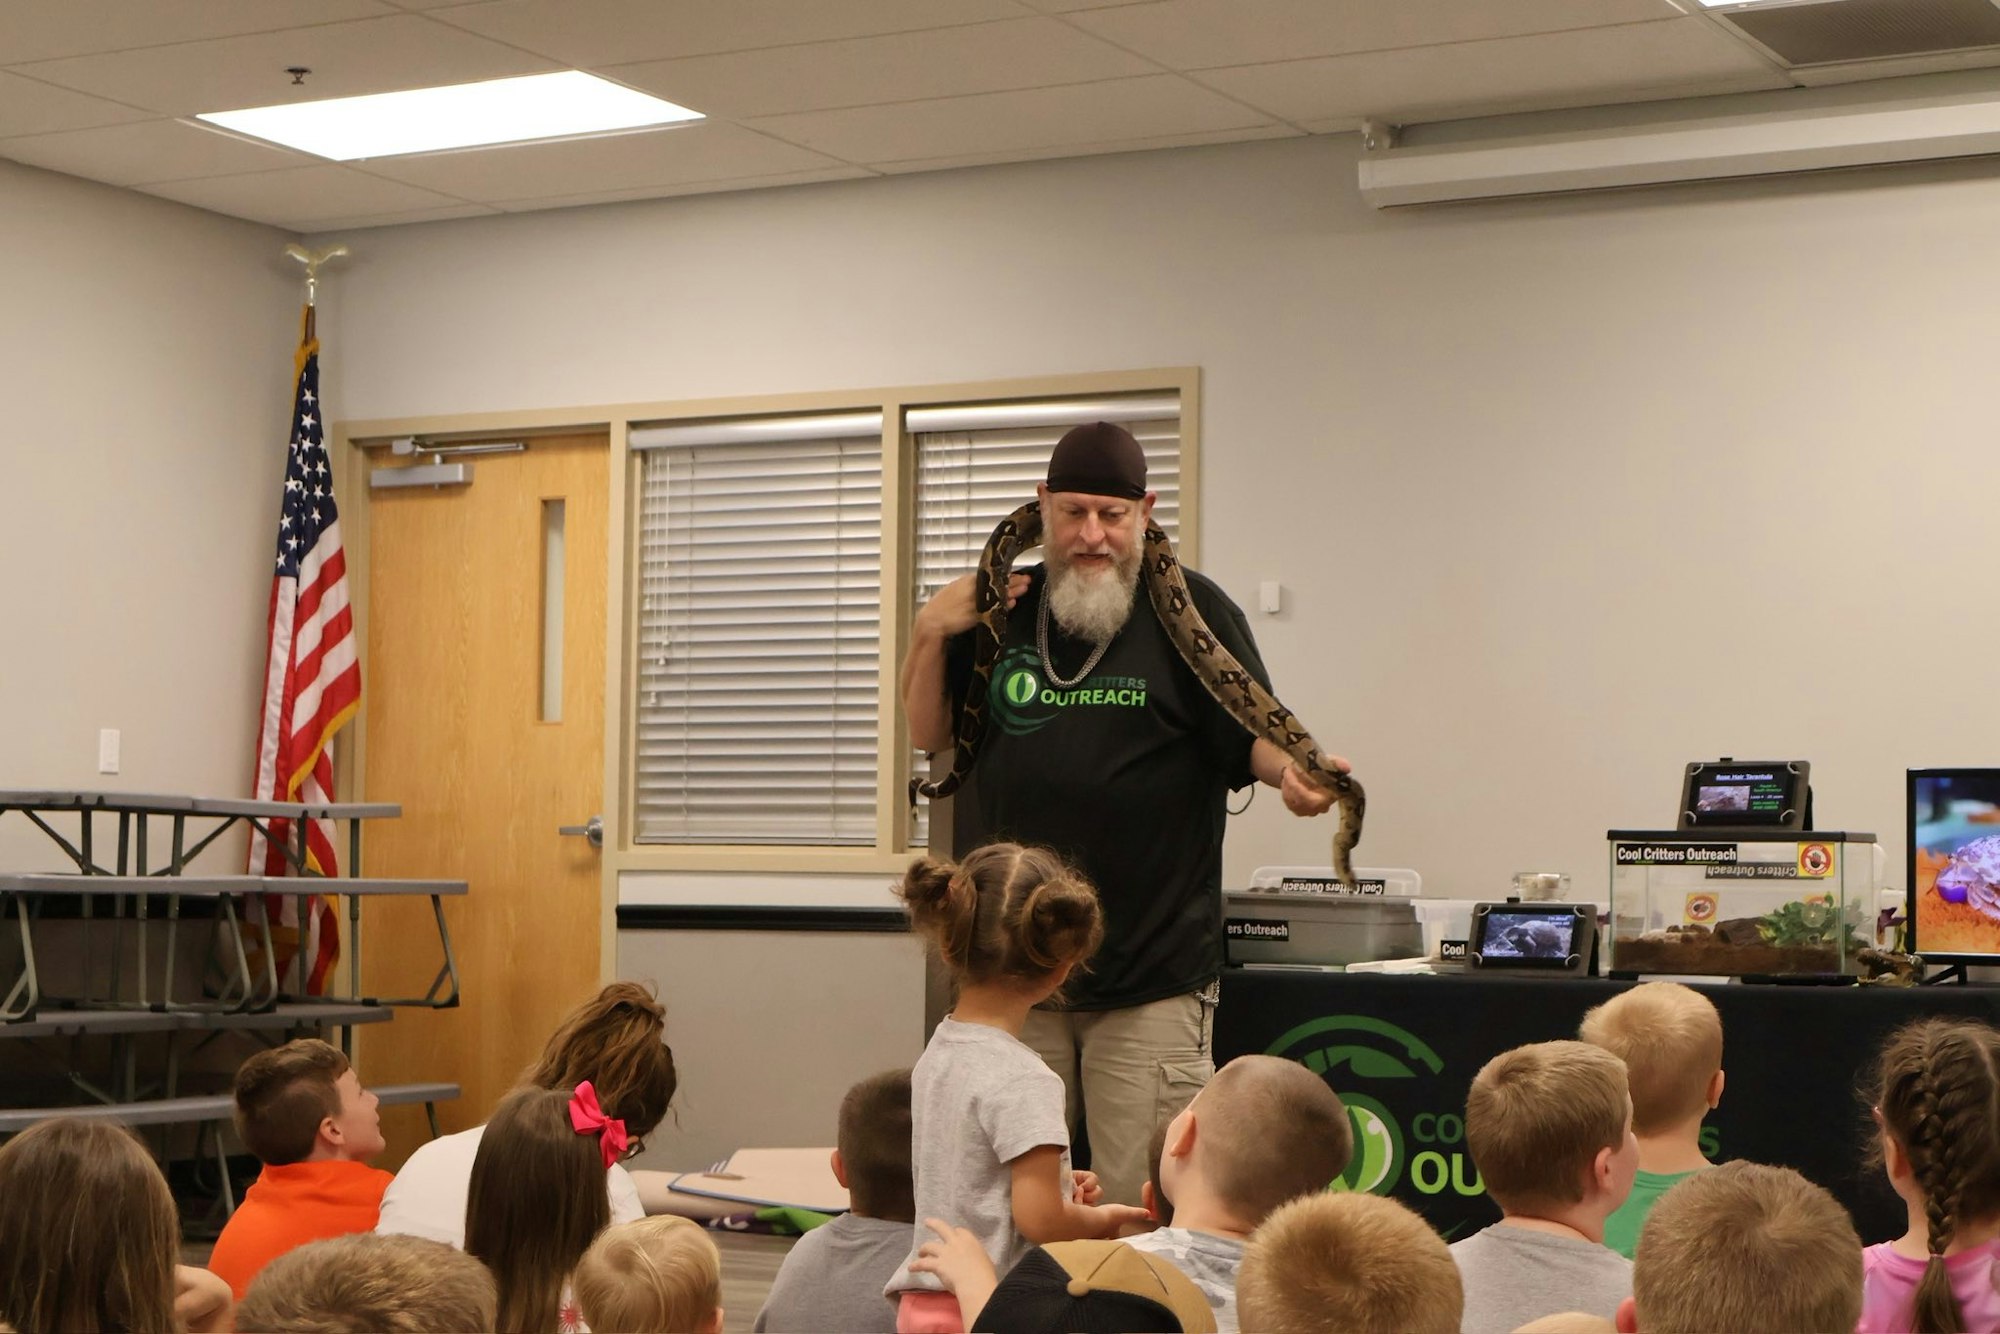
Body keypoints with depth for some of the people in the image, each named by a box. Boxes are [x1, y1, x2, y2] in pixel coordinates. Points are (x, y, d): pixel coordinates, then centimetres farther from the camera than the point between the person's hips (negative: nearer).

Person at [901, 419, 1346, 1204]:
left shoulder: (1190, 609, -1)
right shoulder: (1002, 609, 11)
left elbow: (1252, 738, -1)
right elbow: (928, 734, 17)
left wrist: (1291, 772, -23)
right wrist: (931, 633, 2)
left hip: (1152, 973, -4)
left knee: (1143, 1206, -4)